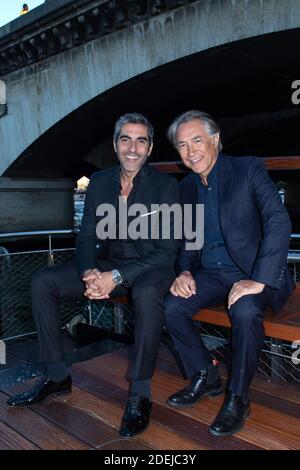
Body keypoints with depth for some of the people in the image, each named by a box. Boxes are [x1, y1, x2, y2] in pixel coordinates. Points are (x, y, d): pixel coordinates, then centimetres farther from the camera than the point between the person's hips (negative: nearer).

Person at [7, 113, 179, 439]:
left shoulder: (166, 186, -9)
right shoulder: (99, 182, 4)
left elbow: (168, 250, -15)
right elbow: (86, 237, 4)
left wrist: (116, 276, -26)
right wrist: (89, 272, -19)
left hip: (150, 267, -5)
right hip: (107, 264, 5)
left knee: (146, 292, -40)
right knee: (42, 281, -9)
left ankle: (140, 393, -21)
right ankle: (56, 375, 3)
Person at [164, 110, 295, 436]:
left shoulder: (249, 169, -8)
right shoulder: (186, 187, 9)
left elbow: (279, 222, -19)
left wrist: (259, 280, -27)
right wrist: (184, 271, -5)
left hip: (251, 273, -5)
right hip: (209, 274, 5)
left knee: (245, 311, -33)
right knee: (172, 307, -17)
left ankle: (237, 398, -10)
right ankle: (205, 377, 7)